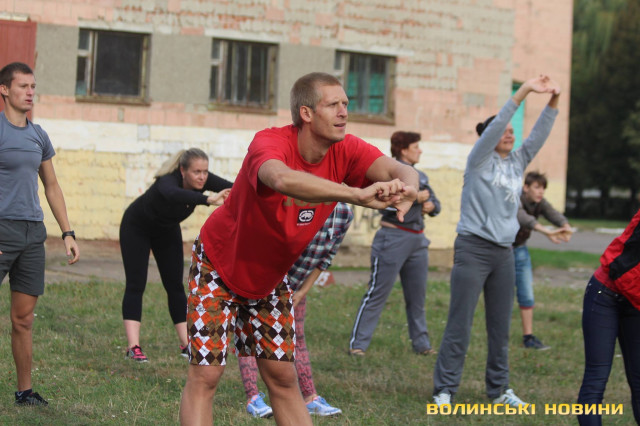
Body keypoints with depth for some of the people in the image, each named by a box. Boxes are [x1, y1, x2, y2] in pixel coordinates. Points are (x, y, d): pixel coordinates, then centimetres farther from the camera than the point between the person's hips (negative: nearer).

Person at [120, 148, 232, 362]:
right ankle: (133, 347, -18)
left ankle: (186, 344, 5)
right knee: (135, 285, -12)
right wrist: (208, 200, -79)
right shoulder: (167, 181, -41)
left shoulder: (203, 180, -24)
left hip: (167, 231, 6)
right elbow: (173, 194, -64)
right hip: (136, 228, -6)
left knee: (175, 286, 2)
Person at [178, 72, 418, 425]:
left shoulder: (345, 151, -15)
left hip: (270, 277, 5)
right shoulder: (270, 143, -33)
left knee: (283, 379, 8)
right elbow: (281, 178, -57)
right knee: (206, 375, -8)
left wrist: (405, 188, -57)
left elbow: (398, 169, -30)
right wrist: (358, 194, -67)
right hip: (219, 266, -5)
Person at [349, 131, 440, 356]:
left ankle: (421, 344, 18)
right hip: (393, 238, -8)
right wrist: (415, 198, -15)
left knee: (417, 295, 11)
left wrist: (431, 205, -2)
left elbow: (435, 203, 21)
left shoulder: (420, 176, 17)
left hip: (417, 240, 8)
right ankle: (357, 344, -5)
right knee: (377, 293, -7)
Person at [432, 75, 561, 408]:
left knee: (501, 325, 10)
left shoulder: (517, 162, 12)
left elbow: (539, 135, 3)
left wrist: (553, 102, -12)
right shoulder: (479, 160, -3)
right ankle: (444, 389, -2)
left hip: (503, 252, 6)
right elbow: (494, 126, -16)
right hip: (473, 248, -6)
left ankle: (498, 388, 18)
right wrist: (523, 93, -24)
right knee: (460, 324, -6)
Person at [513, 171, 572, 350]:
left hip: (519, 249, 6)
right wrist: (547, 232, -58)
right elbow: (522, 218, -45)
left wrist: (565, 227, -48)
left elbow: (554, 214, -25)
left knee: (526, 293, 1)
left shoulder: (540, 203, -7)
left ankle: (528, 337, 5)